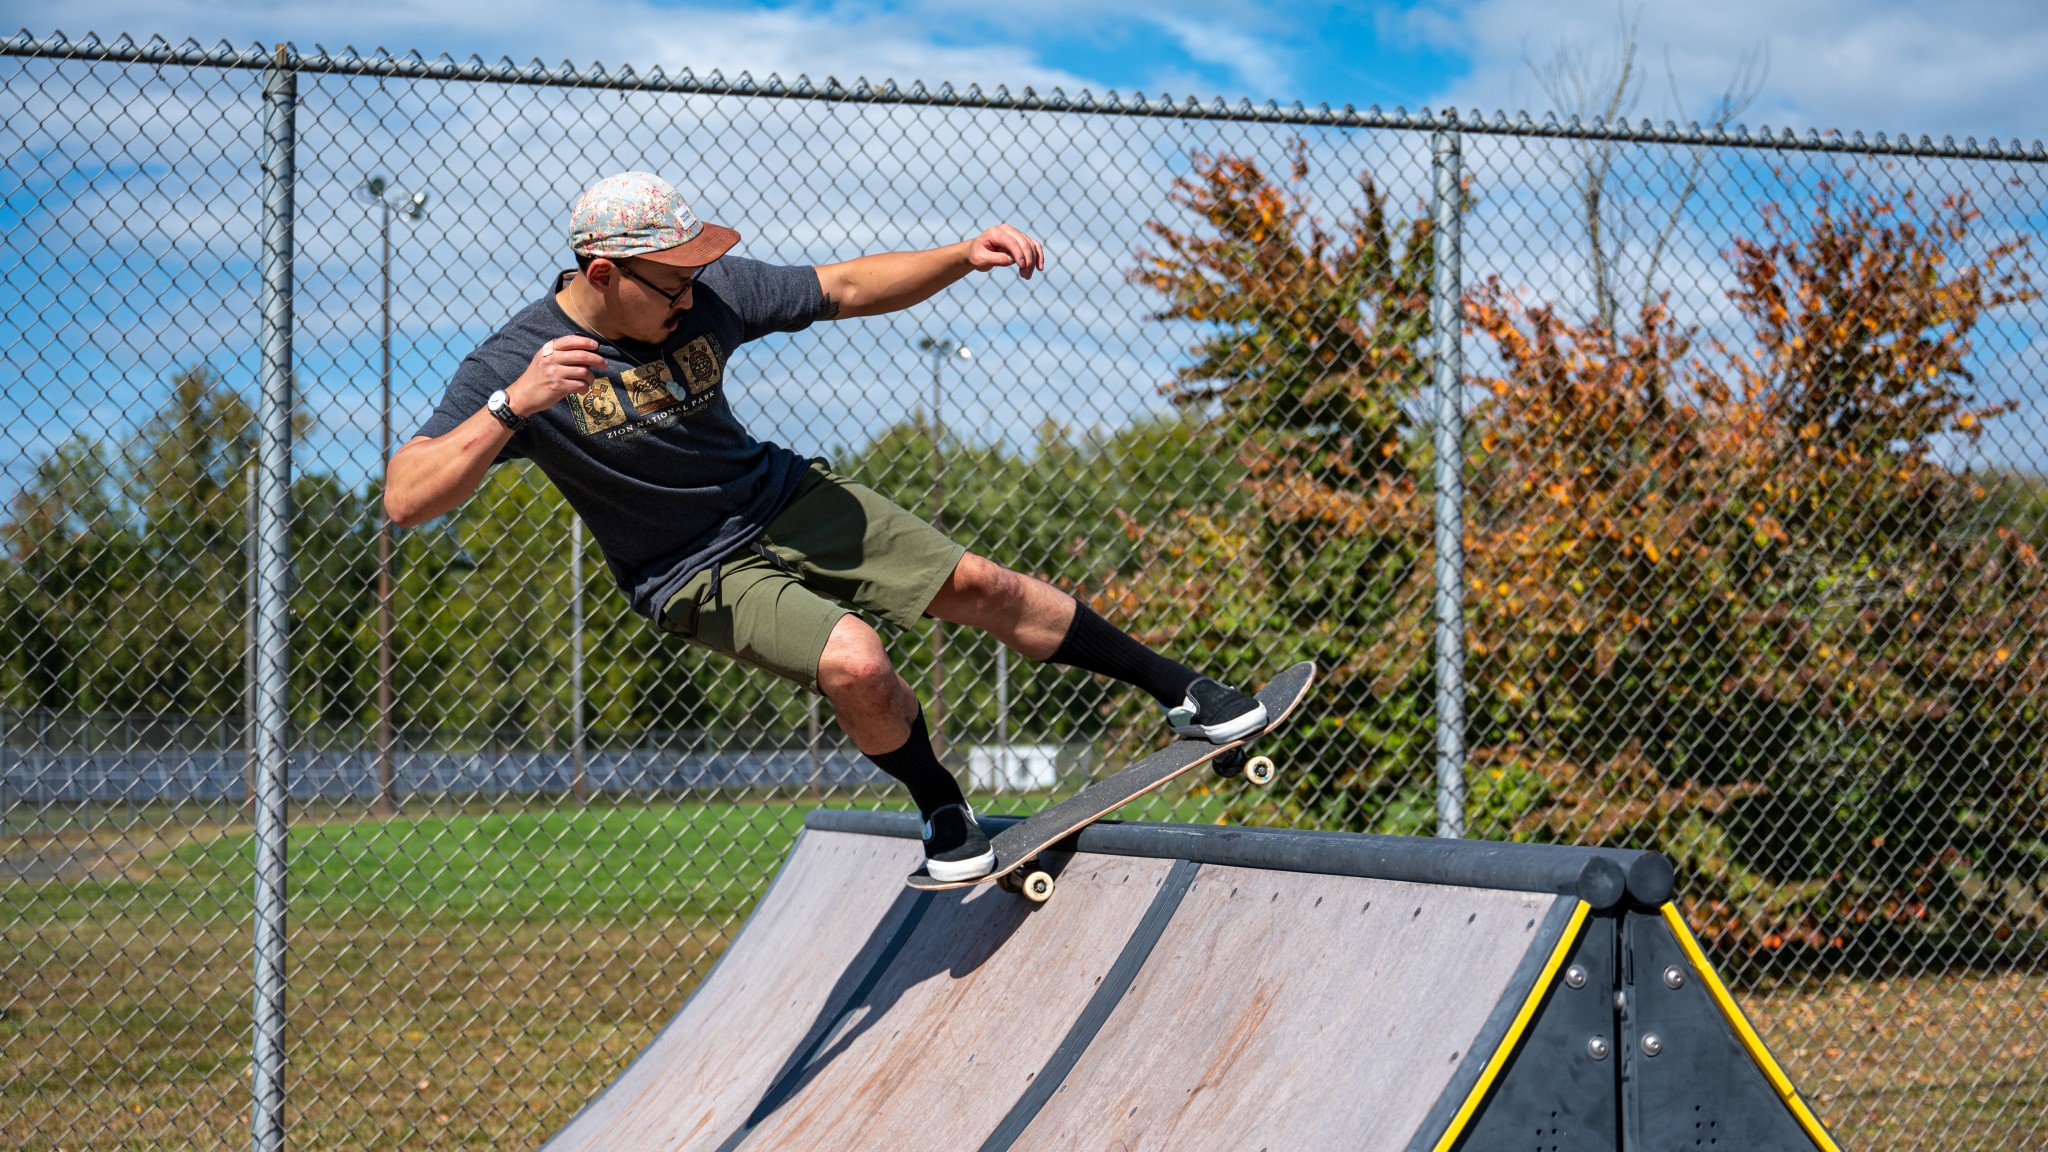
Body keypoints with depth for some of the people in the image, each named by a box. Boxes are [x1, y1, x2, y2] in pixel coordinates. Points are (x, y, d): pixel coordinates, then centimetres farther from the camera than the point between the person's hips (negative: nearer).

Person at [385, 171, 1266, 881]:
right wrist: (512, 406, -43)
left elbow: (846, 289, -1)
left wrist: (966, 257, -16)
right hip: (697, 575, -4)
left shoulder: (711, 293, -12)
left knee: (977, 585, -1)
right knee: (855, 663, -28)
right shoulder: (511, 364, -23)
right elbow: (404, 500, -30)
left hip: (780, 497, 4)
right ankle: (941, 808, 1)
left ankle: (1180, 693, 15)